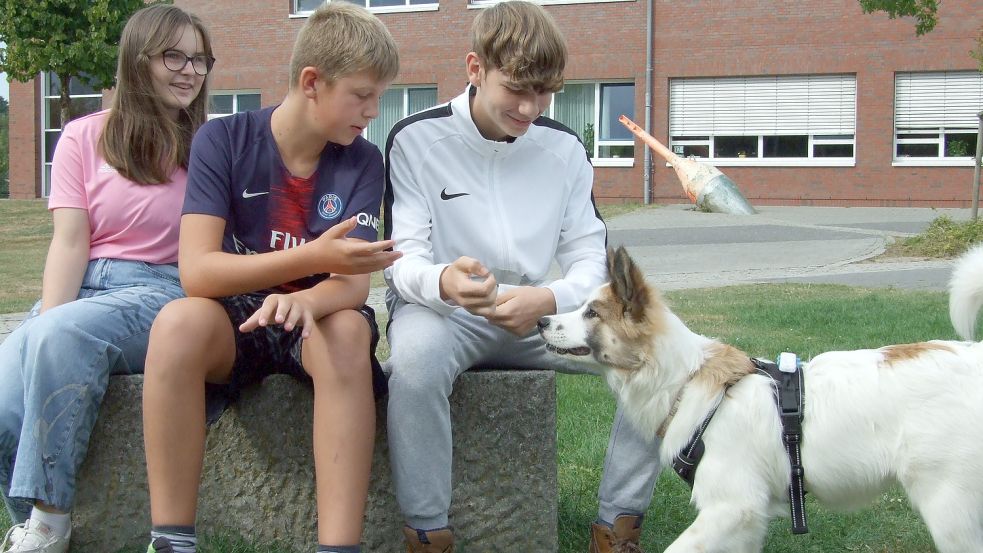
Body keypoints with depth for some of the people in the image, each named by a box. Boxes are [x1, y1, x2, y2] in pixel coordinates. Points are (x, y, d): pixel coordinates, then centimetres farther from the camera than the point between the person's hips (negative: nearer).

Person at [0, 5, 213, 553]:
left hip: (161, 293, -2)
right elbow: (70, 243, 3)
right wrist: (44, 325, -14)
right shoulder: (86, 137, 12)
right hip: (81, 290, 2)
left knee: (65, 334, -34)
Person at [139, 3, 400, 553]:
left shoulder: (363, 161, -5)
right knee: (179, 322, -34)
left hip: (316, 321, 1)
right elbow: (196, 271, -21)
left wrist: (305, 300, -41)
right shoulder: (224, 140, -10)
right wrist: (313, 259, -34)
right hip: (235, 319, -1)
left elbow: (353, 281, -16)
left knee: (349, 329, -35)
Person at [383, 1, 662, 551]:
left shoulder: (564, 148, 3)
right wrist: (442, 282, -38)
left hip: (538, 314, 4)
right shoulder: (418, 138, -7)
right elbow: (405, 259, -12)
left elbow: (591, 257, 0)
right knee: (415, 354, -39)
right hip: (442, 310, -4)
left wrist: (550, 299, -24)